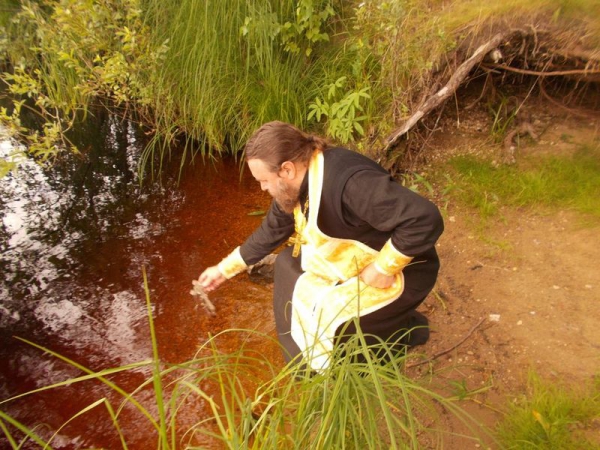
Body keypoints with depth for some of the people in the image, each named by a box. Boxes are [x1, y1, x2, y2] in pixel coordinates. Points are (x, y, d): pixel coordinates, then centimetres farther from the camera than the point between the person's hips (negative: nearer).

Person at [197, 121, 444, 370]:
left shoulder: (350, 182, -35)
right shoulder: (299, 180, -5)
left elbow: (426, 219, -38)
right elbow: (270, 232, 8)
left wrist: (383, 268, -29)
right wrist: (224, 269, 13)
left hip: (401, 272, -8)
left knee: (323, 323, -18)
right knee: (288, 264, 9)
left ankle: (404, 330, 8)